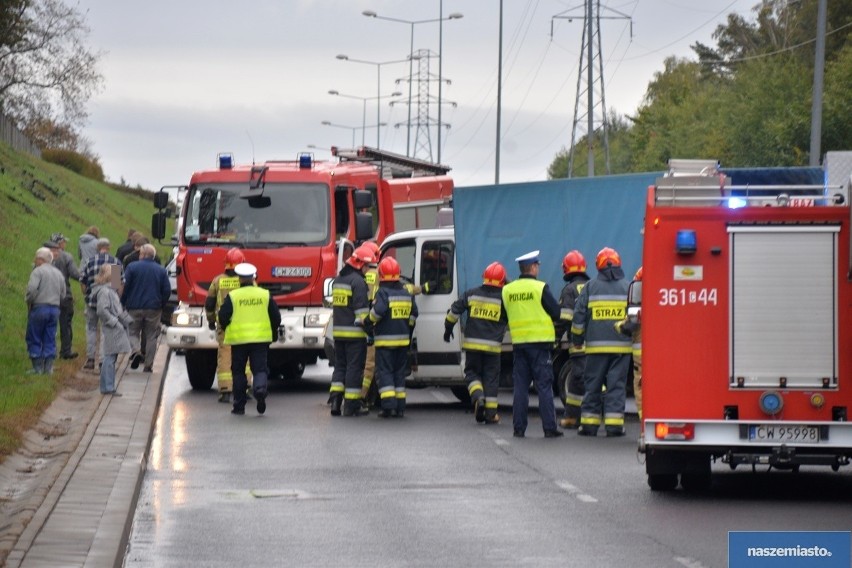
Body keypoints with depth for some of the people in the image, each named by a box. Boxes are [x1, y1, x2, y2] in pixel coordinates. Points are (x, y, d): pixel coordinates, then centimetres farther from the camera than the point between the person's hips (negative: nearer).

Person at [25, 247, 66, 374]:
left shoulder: (38, 271, -8)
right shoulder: (58, 273, 13)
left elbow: (32, 289, -21)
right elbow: (63, 294, 14)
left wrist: (28, 301, -4)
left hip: (39, 308, -6)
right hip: (55, 309, 6)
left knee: (34, 340, 3)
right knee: (50, 340, 9)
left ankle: (37, 367, 0)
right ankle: (48, 367, 6)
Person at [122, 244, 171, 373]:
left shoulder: (132, 267, -3)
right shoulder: (161, 270, 3)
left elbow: (124, 286, -7)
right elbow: (167, 290, 1)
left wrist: (123, 303, 5)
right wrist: (161, 305, 13)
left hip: (134, 307, -2)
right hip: (154, 308, 2)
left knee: (133, 332, 10)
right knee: (151, 336, 7)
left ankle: (136, 350, -19)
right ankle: (148, 365, 5)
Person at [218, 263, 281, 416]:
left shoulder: (233, 296, -4)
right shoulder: (265, 295, 3)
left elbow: (223, 317, -5)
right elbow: (276, 317, 6)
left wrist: (226, 329, 16)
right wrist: (273, 332, 23)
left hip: (239, 339, -1)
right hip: (261, 339, 1)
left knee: (238, 371, 10)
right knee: (260, 368, 5)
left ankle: (239, 405, 10)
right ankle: (260, 386, -28)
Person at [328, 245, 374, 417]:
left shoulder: (338, 280, 15)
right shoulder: (358, 281, -13)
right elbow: (361, 308, -18)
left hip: (338, 331, 8)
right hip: (355, 332, -8)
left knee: (340, 365, 14)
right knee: (354, 368, -2)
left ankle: (335, 401, 5)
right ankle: (351, 406, -2)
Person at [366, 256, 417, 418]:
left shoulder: (383, 293, -11)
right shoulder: (406, 293, 9)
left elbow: (378, 310, -25)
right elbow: (413, 314, 12)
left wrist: (368, 323, -9)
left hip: (385, 340, -6)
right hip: (403, 339, 6)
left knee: (384, 372, -3)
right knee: (399, 372, 13)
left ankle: (388, 405, -14)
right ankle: (400, 407, 11)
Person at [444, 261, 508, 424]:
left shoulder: (471, 294, 3)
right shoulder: (504, 298, -2)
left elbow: (454, 311, 5)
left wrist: (448, 328, 16)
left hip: (472, 344, 1)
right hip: (493, 345, -1)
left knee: (472, 372, 14)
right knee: (491, 377, 6)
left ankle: (478, 397, -14)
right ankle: (490, 413, 4)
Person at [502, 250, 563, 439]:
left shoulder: (507, 290, 5)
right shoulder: (540, 288, -9)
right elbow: (557, 313, -5)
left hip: (518, 343, 4)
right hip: (540, 342, -4)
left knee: (520, 387, 8)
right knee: (544, 386, -1)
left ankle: (519, 428, 5)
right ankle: (549, 428, -2)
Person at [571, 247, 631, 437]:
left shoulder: (590, 287, 2)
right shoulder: (627, 288, 2)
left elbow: (579, 316, 3)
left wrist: (577, 339, 14)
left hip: (596, 345, 0)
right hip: (621, 345, 0)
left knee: (593, 385, 7)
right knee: (616, 385, 1)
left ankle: (589, 423, 7)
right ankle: (614, 424, -4)